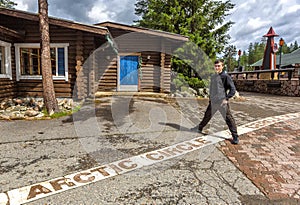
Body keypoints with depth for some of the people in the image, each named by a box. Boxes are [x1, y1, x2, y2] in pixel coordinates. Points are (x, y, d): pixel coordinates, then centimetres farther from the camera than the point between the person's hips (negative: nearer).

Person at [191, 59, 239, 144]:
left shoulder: (226, 76, -8)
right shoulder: (213, 77, 11)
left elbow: (233, 89, -11)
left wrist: (226, 99, -17)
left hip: (222, 102, -6)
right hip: (213, 102, 6)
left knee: (229, 119, -3)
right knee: (207, 116, 19)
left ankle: (235, 137, 6)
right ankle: (199, 128, 36)